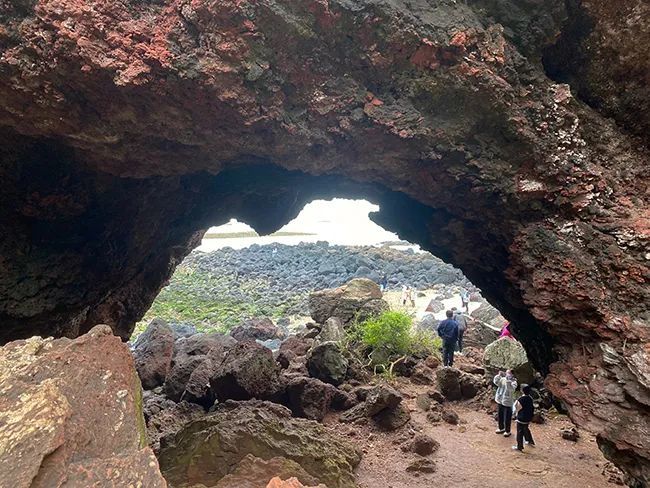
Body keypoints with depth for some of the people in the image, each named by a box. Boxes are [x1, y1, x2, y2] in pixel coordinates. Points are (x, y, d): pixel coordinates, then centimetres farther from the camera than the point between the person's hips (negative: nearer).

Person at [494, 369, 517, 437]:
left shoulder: (513, 382, -13)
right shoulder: (502, 379, 0)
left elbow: (511, 388, -31)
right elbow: (496, 382, -14)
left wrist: (508, 381, -45)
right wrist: (499, 375, -24)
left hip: (507, 402, -5)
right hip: (500, 400, 5)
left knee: (507, 417, 6)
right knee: (500, 416, 20)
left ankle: (507, 431, 23)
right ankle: (501, 428, 38)